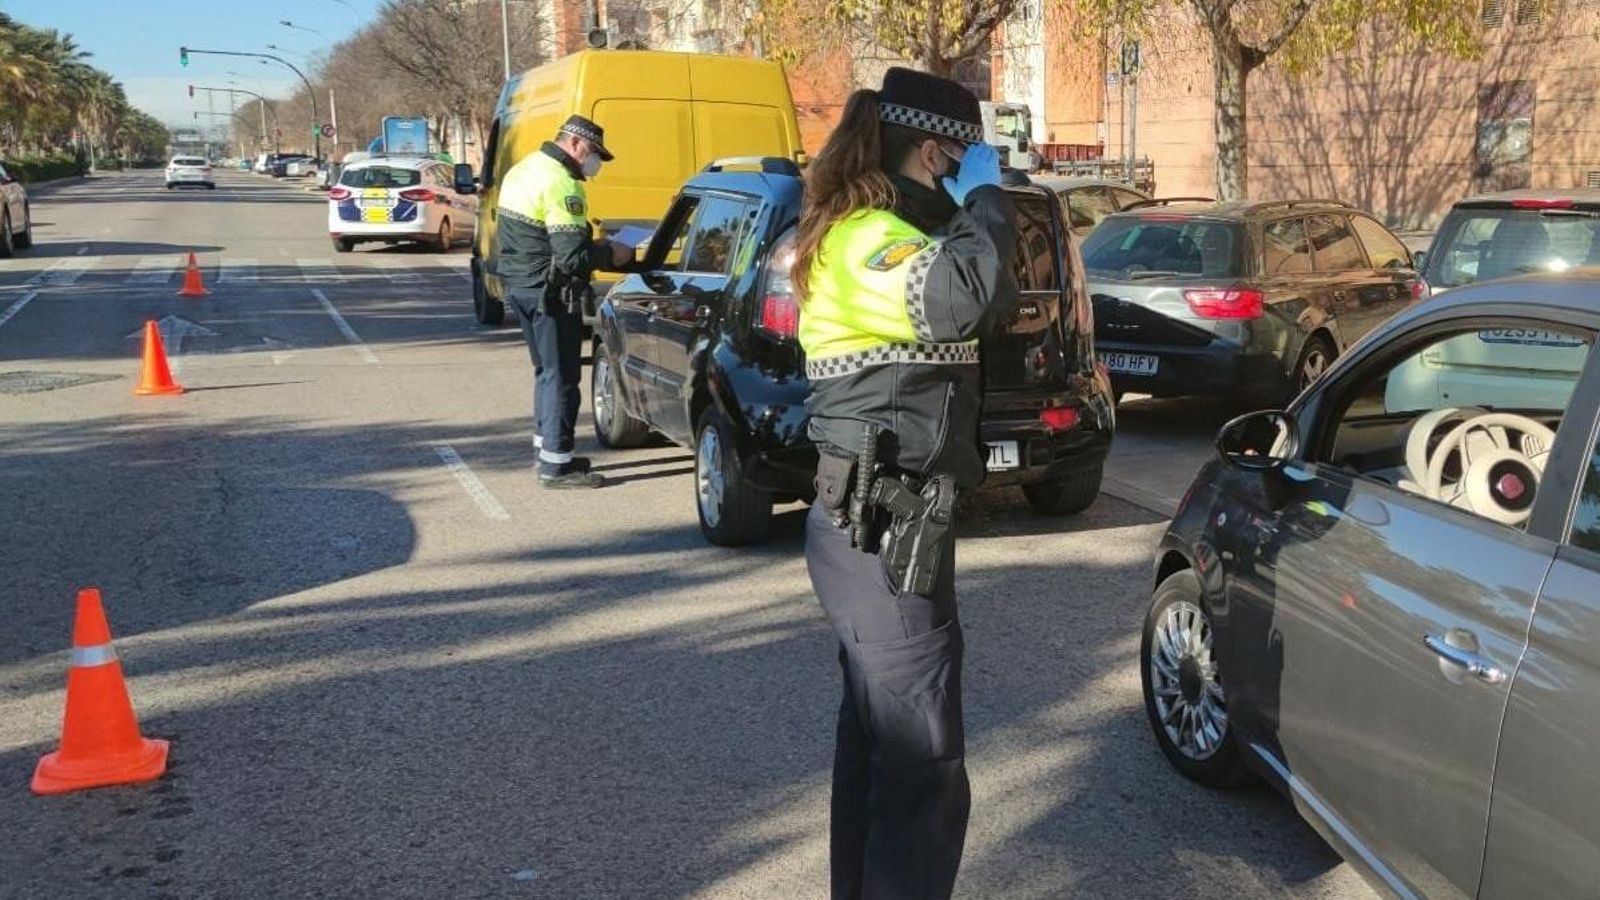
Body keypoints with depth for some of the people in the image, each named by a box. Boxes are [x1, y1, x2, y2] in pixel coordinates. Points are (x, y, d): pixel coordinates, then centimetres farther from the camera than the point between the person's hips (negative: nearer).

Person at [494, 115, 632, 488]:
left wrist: (593, 246, 14)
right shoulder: (561, 185, -19)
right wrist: (610, 254, -8)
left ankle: (546, 448, 29)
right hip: (548, 291, -10)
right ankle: (556, 464, 1)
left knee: (547, 369, 20)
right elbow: (572, 257, -25)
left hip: (517, 282, 10)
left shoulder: (523, 169, 12)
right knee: (561, 376, -2)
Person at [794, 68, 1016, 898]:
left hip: (878, 525, 11)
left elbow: (996, 302, 22)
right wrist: (985, 200, -20)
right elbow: (953, 298, -37)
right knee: (925, 768, -6)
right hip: (883, 532, -11)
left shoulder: (879, 230, 15)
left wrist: (973, 212, 7)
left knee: (877, 739, 21)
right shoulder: (865, 235, -16)